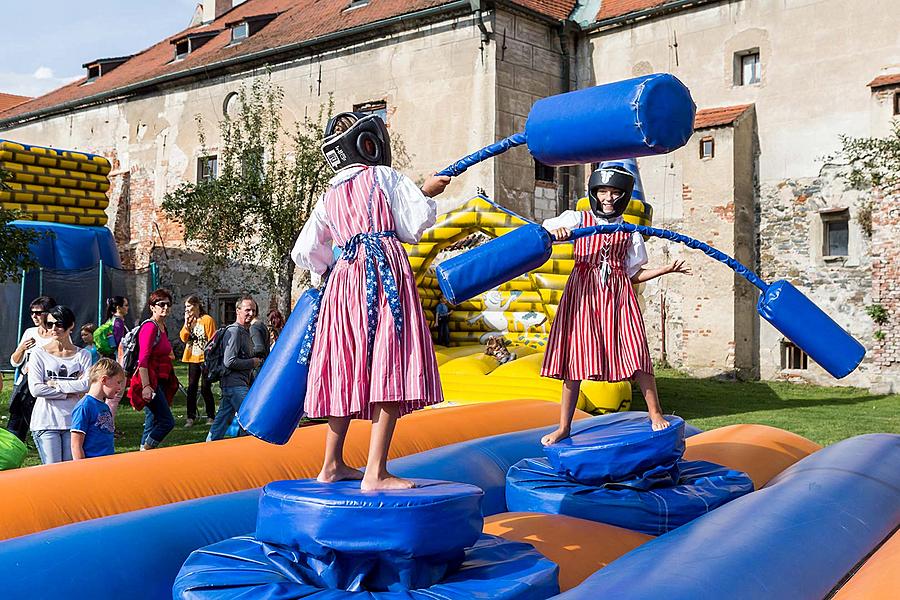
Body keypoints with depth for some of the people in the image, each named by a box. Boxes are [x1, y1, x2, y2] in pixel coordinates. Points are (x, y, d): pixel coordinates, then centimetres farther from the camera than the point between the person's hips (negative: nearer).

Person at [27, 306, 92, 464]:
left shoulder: (83, 355, 7)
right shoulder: (39, 354, 2)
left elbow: (87, 385, -8)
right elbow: (35, 389, -9)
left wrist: (55, 384, -9)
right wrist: (70, 393, -8)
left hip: (73, 420, 2)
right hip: (46, 422, -2)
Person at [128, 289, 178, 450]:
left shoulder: (162, 327, 14)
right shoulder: (150, 326, -14)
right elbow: (143, 360, -21)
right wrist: (146, 386, -27)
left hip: (160, 381, 9)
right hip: (150, 382, -9)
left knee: (152, 425, 11)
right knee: (167, 421, -11)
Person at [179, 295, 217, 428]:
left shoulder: (207, 320, -8)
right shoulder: (189, 320, 11)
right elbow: (183, 338, 1)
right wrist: (187, 323, -8)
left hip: (205, 358, -6)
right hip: (192, 358, 6)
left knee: (205, 388, -3)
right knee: (191, 388, 7)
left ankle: (210, 416, 7)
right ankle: (191, 416, 11)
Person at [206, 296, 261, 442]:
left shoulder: (245, 331, 18)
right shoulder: (234, 331, -14)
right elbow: (229, 362, -21)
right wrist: (253, 362, -12)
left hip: (240, 383, 10)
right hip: (235, 384, -10)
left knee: (222, 418, 13)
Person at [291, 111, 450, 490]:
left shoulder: (329, 196, 21)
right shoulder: (384, 176, 6)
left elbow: (304, 251, 18)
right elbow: (412, 228, 3)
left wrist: (328, 269, 36)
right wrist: (426, 193, 19)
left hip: (344, 279, 6)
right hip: (385, 271, -6)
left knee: (348, 371, 12)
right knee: (389, 367, -10)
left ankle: (333, 464, 19)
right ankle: (375, 473, -15)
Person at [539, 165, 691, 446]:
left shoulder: (629, 232, 14)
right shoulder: (577, 219, 9)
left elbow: (634, 275, 14)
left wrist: (666, 270, 4)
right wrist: (554, 234, -18)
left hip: (618, 294, 1)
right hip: (583, 292, -1)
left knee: (635, 352, -8)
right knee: (575, 357, -2)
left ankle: (655, 414, 7)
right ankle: (564, 426, 8)